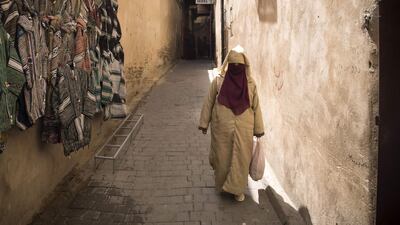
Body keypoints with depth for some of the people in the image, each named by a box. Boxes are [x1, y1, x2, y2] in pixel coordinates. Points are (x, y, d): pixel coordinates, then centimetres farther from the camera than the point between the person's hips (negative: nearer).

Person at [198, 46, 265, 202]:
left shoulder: (250, 83, -1)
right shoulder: (218, 81, -4)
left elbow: (256, 106, 4)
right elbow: (209, 102, 2)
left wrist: (258, 128, 5)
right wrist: (204, 123, 3)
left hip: (243, 129, 1)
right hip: (222, 128, 0)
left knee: (241, 158, 5)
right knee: (222, 156, 10)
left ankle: (237, 188, 21)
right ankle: (221, 184, 33)